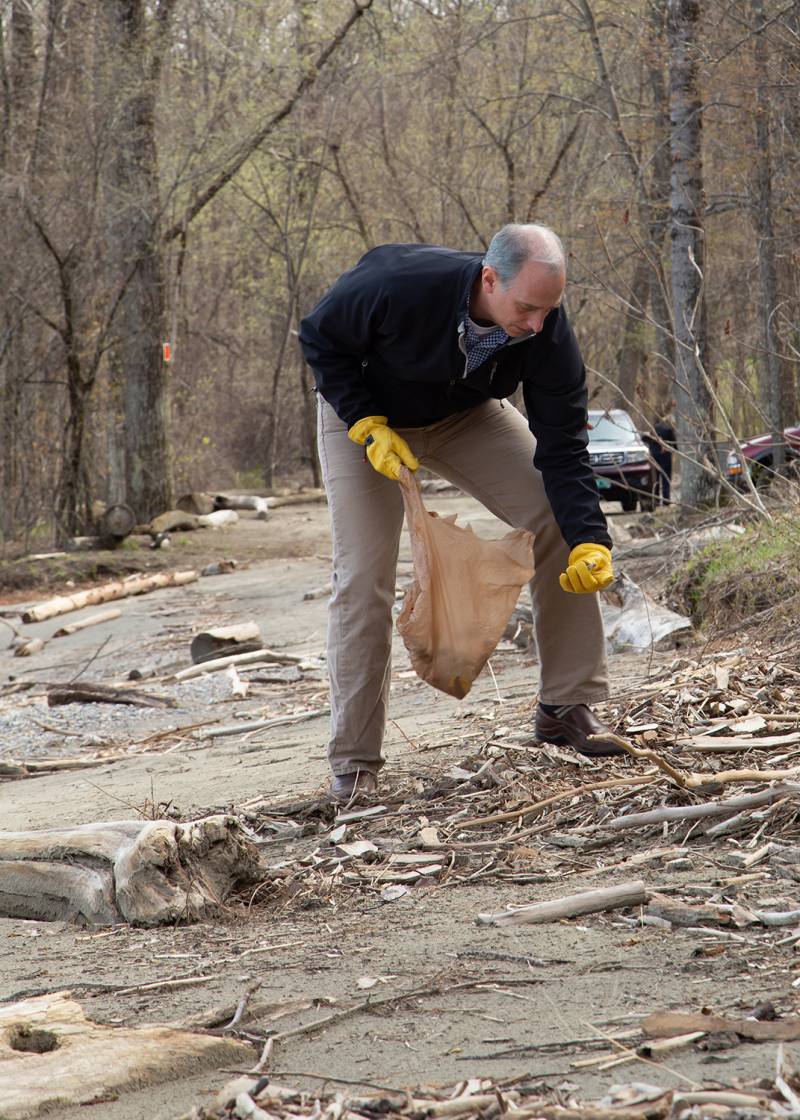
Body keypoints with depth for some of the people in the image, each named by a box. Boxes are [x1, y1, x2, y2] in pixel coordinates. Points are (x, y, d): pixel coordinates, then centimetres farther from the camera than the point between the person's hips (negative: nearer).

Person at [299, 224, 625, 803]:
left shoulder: (548, 333, -28)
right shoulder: (399, 285, -39)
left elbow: (563, 450, -23)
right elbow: (320, 338, -20)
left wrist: (591, 542, -35)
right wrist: (368, 426, -28)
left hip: (466, 416, 3)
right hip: (362, 412, -3)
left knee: (561, 522, -13)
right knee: (363, 578, -14)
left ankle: (566, 707, -2)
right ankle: (354, 764, -3)